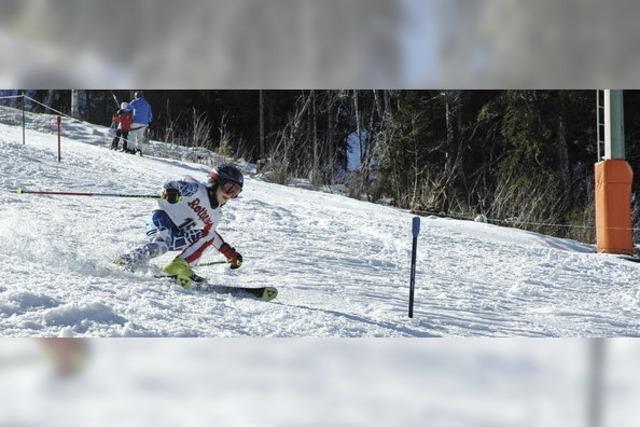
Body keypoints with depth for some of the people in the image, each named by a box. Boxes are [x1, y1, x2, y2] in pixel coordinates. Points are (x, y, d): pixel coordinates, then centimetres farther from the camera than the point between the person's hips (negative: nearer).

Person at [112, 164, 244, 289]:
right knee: (161, 245, -36)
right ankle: (123, 264, -37)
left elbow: (210, 234, 35)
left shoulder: (215, 215, 18)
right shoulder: (197, 189, -3)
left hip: (176, 237, 8)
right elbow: (176, 185, -16)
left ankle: (179, 266, -18)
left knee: (208, 236, -4)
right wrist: (171, 191, -41)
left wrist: (230, 253, 33)